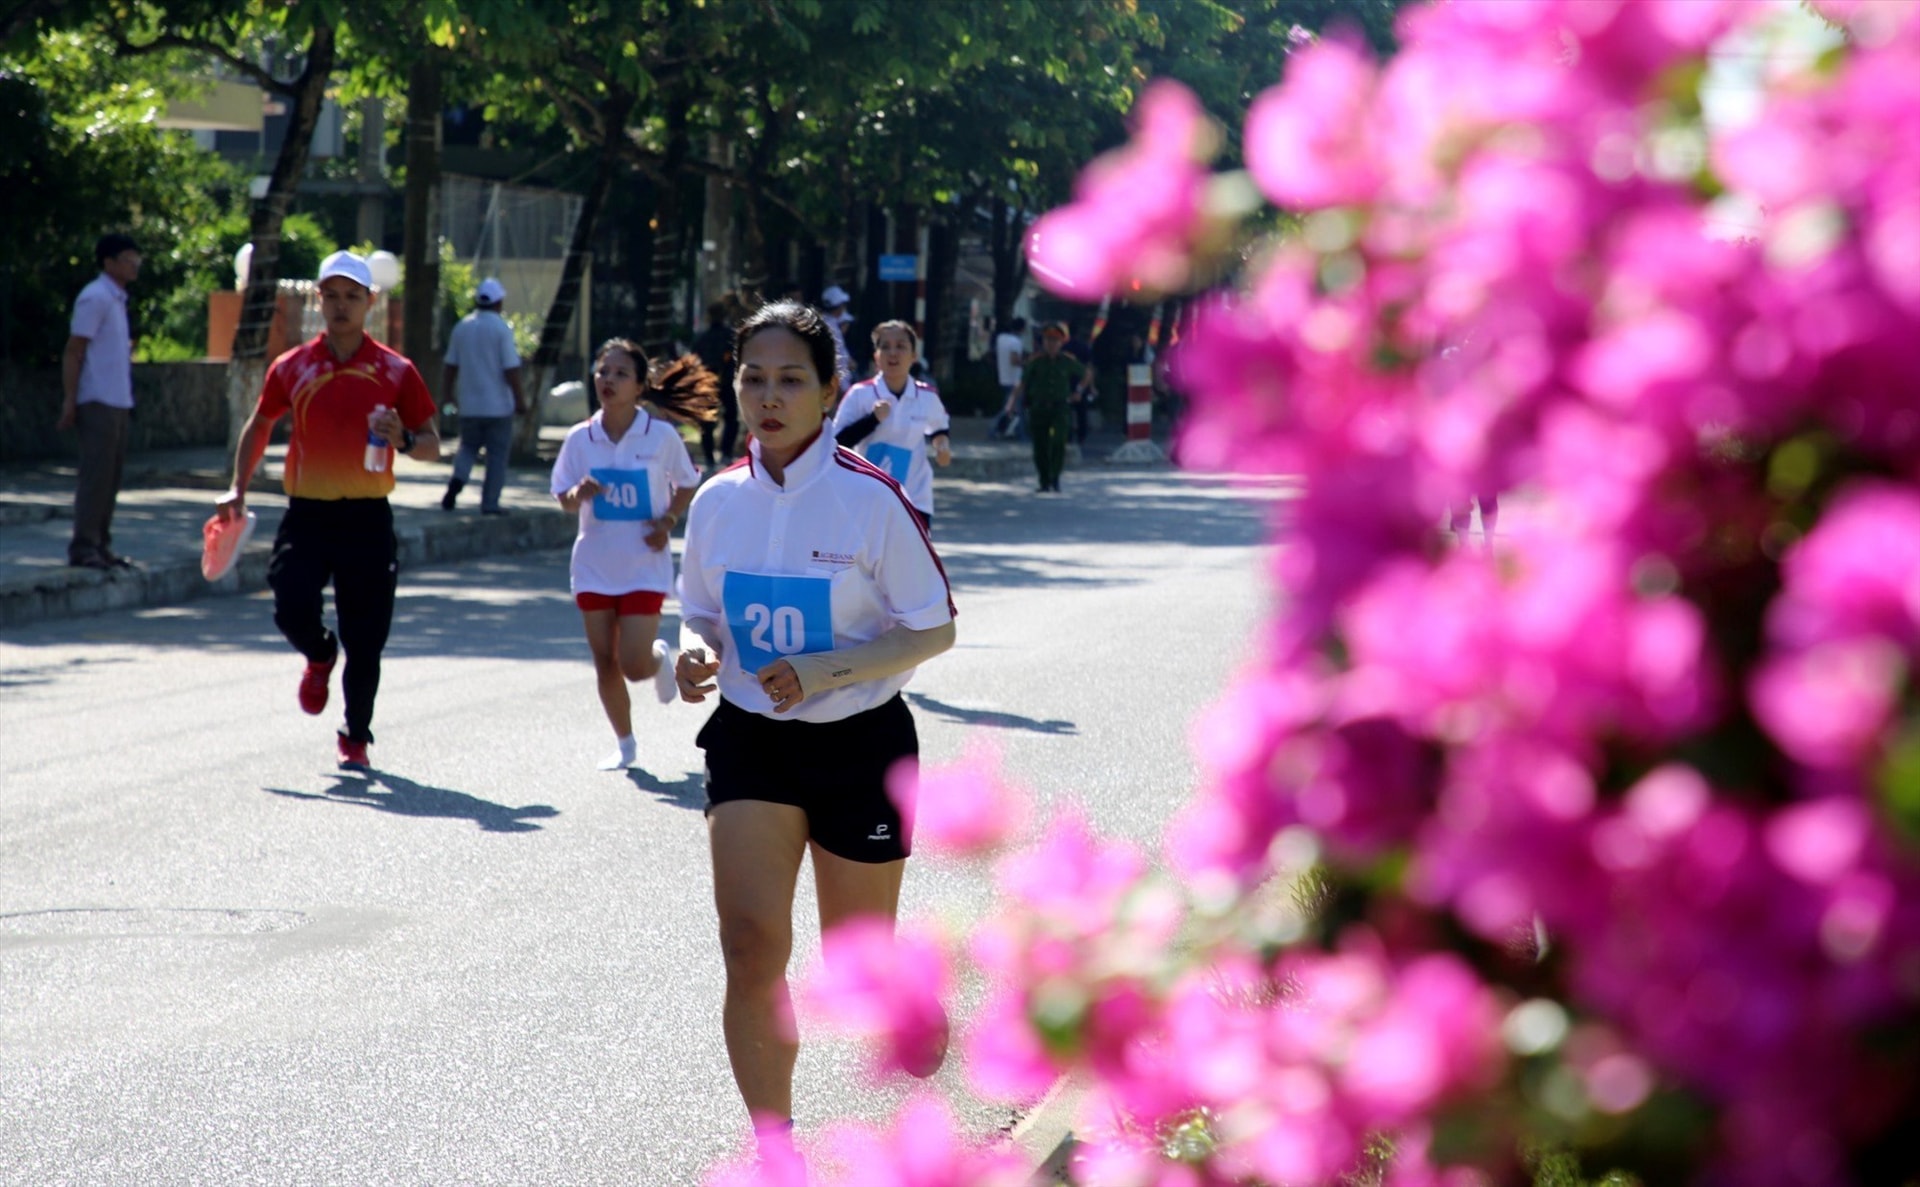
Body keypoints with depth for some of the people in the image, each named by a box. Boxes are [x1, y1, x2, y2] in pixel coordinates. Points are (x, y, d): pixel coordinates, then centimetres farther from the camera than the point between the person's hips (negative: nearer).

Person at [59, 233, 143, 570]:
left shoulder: (116, 299, 17)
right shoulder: (95, 298, -11)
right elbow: (73, 351, -14)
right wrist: (69, 400, -18)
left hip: (118, 402, 9)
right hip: (99, 401, -9)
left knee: (111, 473, 10)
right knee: (96, 474, -9)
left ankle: (100, 544, 14)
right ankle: (83, 546, -7)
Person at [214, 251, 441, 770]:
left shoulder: (395, 371, 2)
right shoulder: (292, 367, 6)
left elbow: (431, 447, 6)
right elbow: (259, 426, 20)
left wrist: (404, 439, -16)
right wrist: (238, 490, 10)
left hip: (367, 518, -1)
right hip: (306, 513, 1)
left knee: (365, 643, 0)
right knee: (291, 608, -18)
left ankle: (356, 738, 20)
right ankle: (319, 656, 18)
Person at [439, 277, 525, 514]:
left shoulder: (462, 327, 4)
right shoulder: (501, 328, -10)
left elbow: (451, 364, 9)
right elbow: (511, 369, -13)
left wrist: (449, 393, 21)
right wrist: (520, 399, -5)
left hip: (469, 404, 4)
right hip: (498, 405, -4)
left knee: (469, 446, 18)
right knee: (497, 454, 5)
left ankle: (458, 479, -9)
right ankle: (490, 503, 3)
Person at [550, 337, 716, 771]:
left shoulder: (660, 435, -8)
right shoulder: (580, 438, -2)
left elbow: (687, 485, 5)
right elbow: (565, 500, 1)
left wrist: (668, 520, -11)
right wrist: (579, 494, -22)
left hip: (645, 567, -3)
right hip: (595, 565, 3)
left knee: (635, 665, -10)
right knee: (605, 664, 6)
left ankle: (661, 658, 27)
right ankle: (624, 744, 24)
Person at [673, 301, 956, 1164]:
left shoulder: (870, 499, -13)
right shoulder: (717, 502, 1)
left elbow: (933, 630, -9)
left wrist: (825, 671, -22)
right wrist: (698, 657, -10)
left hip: (860, 744, -3)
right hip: (750, 738, 3)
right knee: (751, 945, -13)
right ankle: (775, 1150, -4)